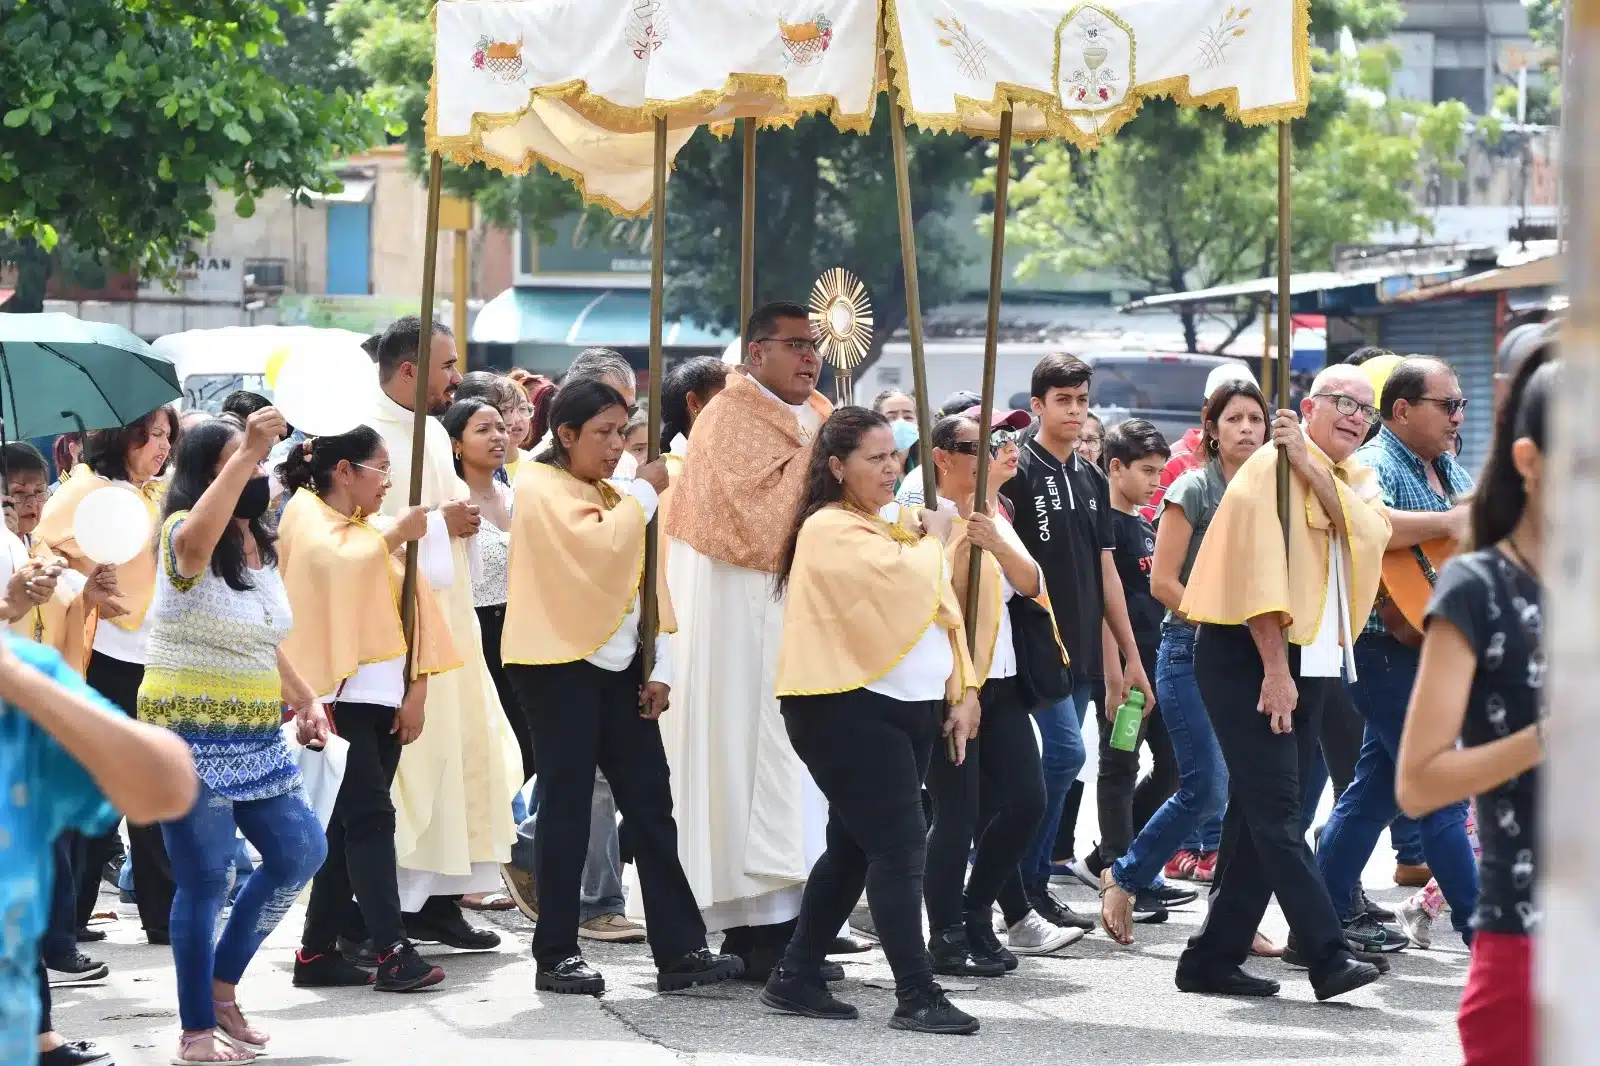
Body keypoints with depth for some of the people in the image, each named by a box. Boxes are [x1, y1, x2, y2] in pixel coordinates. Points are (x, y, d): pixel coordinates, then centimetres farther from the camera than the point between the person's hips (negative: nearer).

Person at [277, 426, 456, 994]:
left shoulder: (377, 530, 20)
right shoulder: (306, 516, -2)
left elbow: (416, 605, 12)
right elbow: (336, 562, -25)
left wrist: (417, 689, 1)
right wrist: (395, 537, -15)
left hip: (383, 697, 8)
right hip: (337, 693, -8)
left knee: (350, 823, 7)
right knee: (369, 814, -15)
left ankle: (319, 951, 11)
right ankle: (391, 950, -20)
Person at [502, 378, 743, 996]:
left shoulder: (613, 495, 19)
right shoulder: (541, 489, -7)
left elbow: (642, 580, 16)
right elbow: (598, 549, -23)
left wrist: (659, 667, 7)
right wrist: (644, 493, -11)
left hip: (617, 665, 7)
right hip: (559, 665, -7)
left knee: (650, 805, 2)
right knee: (568, 806, -4)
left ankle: (679, 951, 1)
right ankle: (556, 956, 2)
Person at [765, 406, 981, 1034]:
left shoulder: (895, 526, 18)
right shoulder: (831, 530, -10)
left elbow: (939, 607, 18)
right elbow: (906, 582, -23)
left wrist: (962, 691, 9)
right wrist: (933, 541, -3)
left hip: (909, 708, 9)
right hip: (849, 710, -9)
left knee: (854, 847, 12)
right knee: (900, 846, -13)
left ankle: (796, 978, 20)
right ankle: (916, 998, -13)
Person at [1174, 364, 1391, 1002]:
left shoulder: (1359, 481, 16)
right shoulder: (1270, 467, -7)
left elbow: (1365, 530, -8)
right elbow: (1258, 568, -15)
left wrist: (1310, 466, -15)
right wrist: (1274, 669, -19)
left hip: (1311, 660, 8)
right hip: (1249, 656, -8)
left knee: (1260, 814, 8)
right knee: (1276, 810, -12)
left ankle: (1214, 958, 13)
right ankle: (1328, 957, -18)